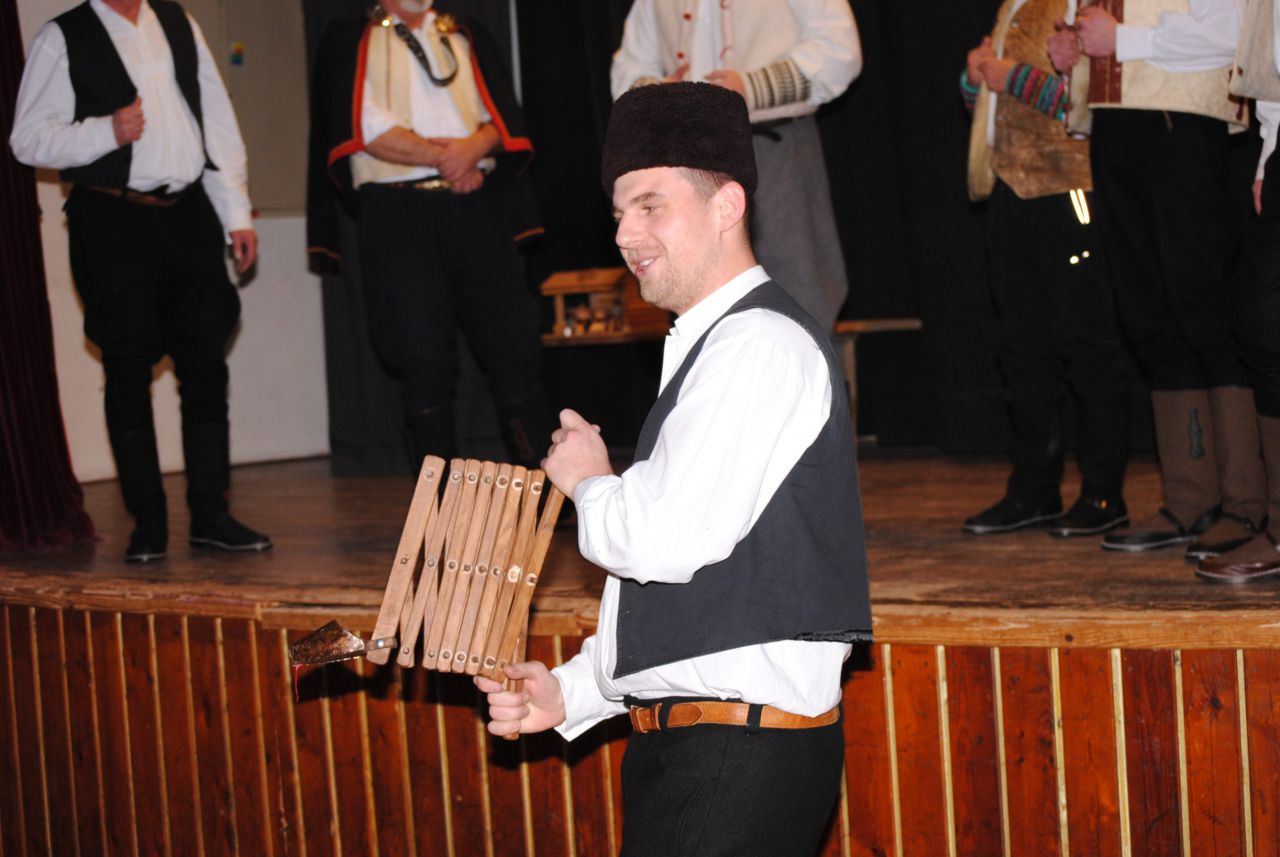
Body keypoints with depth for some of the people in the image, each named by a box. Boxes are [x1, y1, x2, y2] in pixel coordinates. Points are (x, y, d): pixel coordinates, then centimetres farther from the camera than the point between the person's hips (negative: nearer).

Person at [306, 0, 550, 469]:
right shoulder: (350, 40, 9)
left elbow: (503, 114, 8)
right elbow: (368, 128, -5)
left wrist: (474, 146, -13)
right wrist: (446, 158, -8)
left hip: (474, 206, 3)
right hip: (396, 214, -3)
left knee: (516, 340, -1)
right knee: (423, 358, -4)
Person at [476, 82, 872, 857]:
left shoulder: (760, 345, -12)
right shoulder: (709, 348, 19)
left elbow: (665, 540, -22)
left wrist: (589, 485, -1)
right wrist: (570, 691, 13)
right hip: (685, 748, 9)